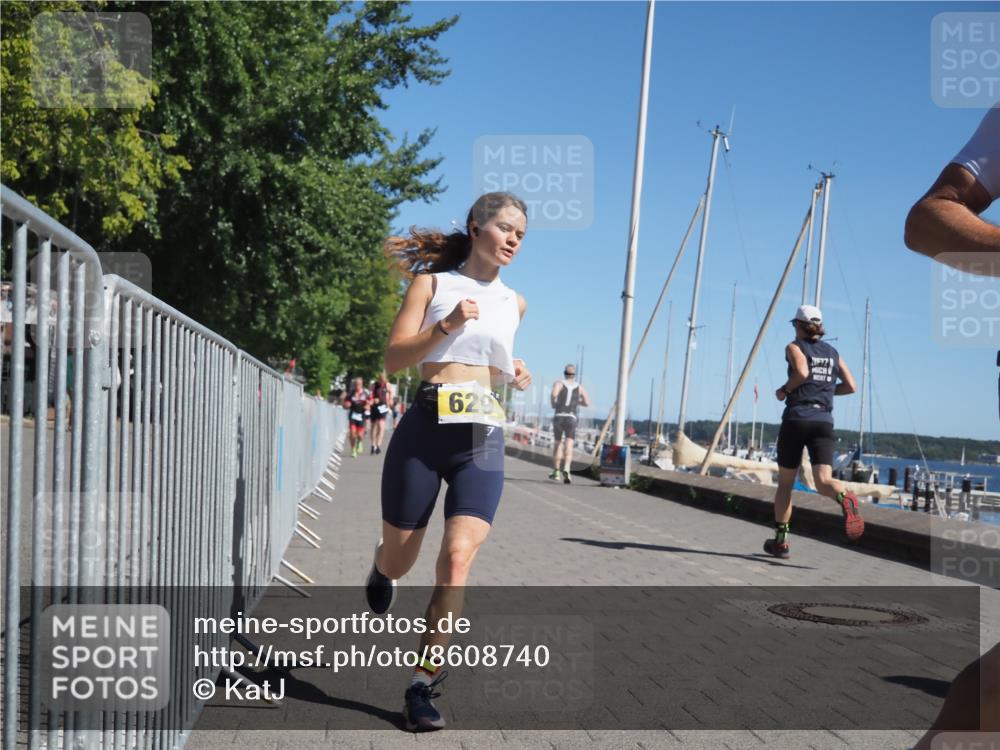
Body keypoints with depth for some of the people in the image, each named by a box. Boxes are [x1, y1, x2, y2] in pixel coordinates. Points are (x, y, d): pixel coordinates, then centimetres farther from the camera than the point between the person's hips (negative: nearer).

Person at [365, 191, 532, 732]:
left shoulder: (513, 303, 14)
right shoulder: (432, 282, 3)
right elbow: (394, 358, -5)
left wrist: (514, 377, 8)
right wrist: (446, 325, -19)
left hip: (483, 440, 2)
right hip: (424, 430, -2)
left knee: (457, 559, -15)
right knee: (399, 560, 11)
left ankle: (424, 684, -3)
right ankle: (382, 569, 50)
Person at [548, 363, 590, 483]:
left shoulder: (559, 383, 5)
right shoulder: (580, 386, 13)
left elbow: (554, 394, -17)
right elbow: (587, 403, 10)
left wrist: (553, 403, 3)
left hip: (558, 417, 0)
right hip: (571, 418, 0)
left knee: (557, 444, 18)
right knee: (568, 445, -11)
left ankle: (556, 471, 24)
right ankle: (566, 469, -36)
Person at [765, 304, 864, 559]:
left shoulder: (794, 347, 2)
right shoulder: (832, 352, 16)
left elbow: (801, 372, -18)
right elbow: (850, 386, 12)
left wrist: (784, 390, -2)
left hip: (796, 418, -3)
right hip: (824, 421, 3)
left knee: (785, 483, 10)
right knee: (823, 480, -9)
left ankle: (780, 541, 14)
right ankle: (845, 499, -44)